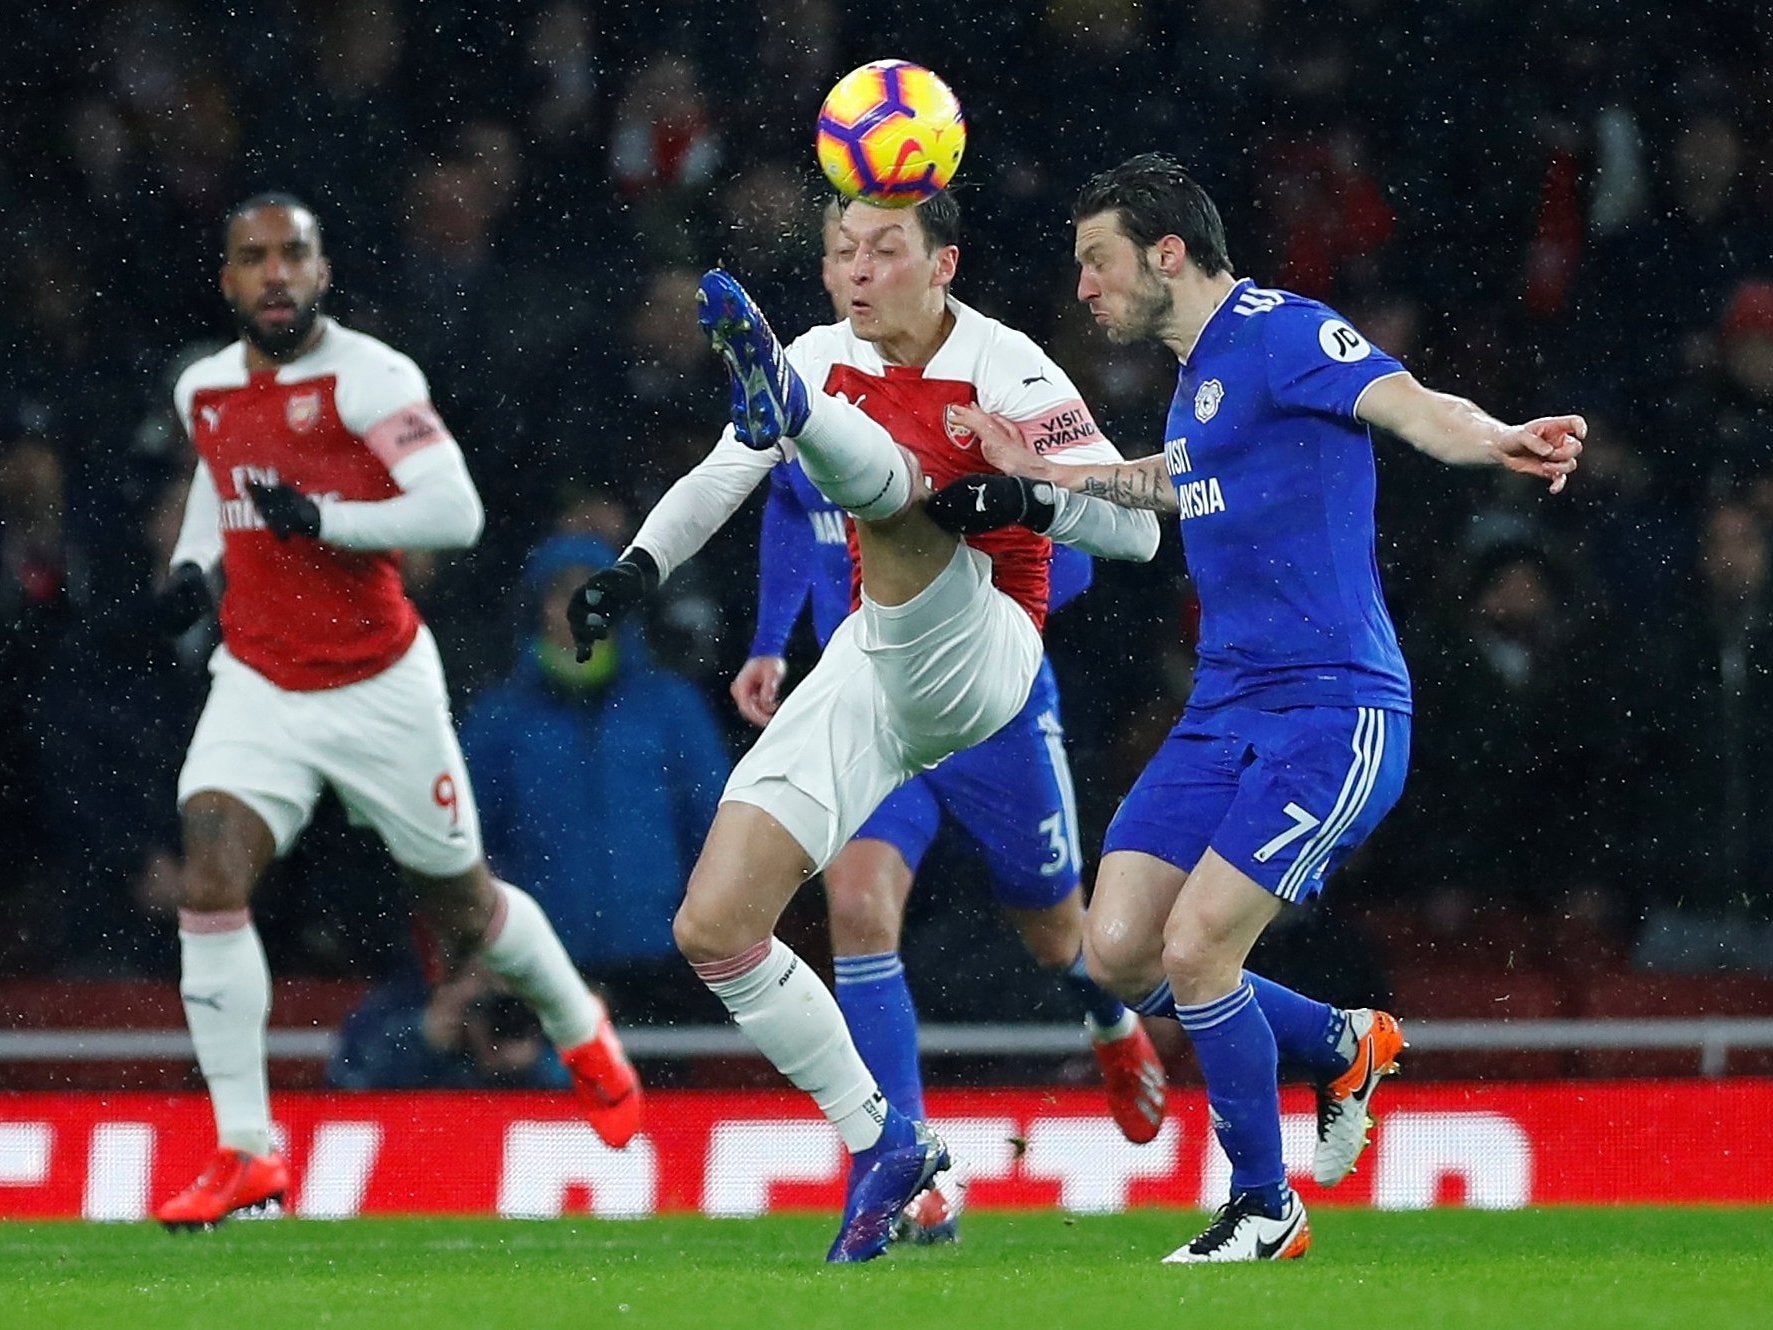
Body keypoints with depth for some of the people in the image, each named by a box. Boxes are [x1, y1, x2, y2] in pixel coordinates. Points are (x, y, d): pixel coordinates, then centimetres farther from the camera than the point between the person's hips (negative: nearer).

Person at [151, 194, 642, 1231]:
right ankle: (246, 1153, -14)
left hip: (382, 691, -4)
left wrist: (322, 518, -27)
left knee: (463, 912, 11)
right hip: (259, 687, 4)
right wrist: (194, 564, 11)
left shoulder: (369, 378, -16)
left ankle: (580, 1028, 45)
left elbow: (456, 513, -22)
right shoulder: (204, 390, 4)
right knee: (211, 882, -19)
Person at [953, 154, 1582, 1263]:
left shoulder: (1278, 331, -11)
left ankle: (1266, 1210, 5)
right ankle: (1344, 1048, 23)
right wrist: (1047, 470, 40)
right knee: (1121, 953, 0)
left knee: (1194, 950, -15)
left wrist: (1494, 441, -49)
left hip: (1333, 713, -9)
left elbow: (1409, 405, -29)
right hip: (1225, 714, 9)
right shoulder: (1200, 370, 17)